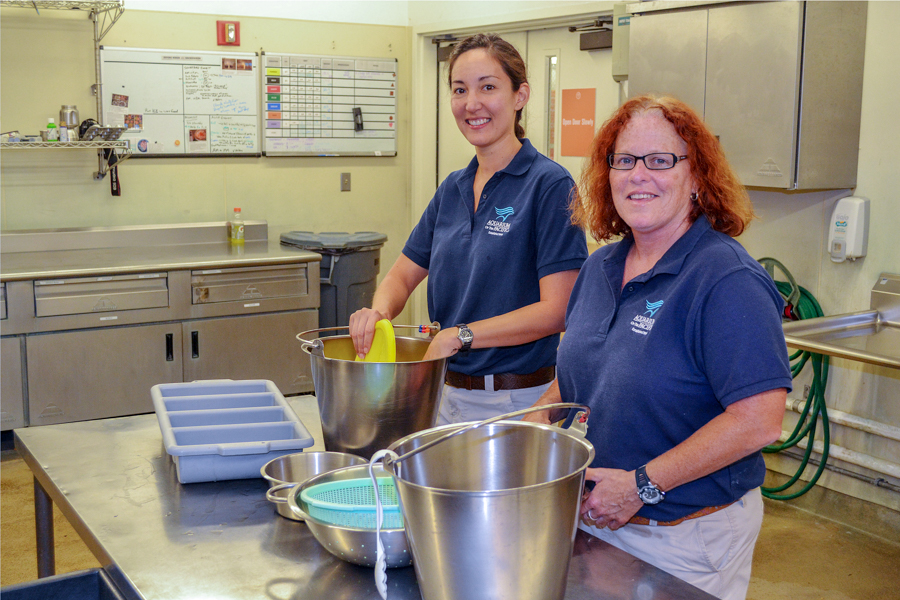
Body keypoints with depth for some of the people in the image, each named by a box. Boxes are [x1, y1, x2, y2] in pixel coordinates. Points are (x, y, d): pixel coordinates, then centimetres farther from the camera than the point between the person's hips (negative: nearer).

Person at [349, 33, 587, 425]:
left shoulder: (550, 185, -13)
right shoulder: (452, 189, 8)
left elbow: (556, 310, -19)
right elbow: (402, 276, 12)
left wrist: (458, 335, -24)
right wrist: (379, 312, -11)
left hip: (518, 401, -6)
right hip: (449, 394, 6)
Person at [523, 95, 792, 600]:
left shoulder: (728, 281, -21)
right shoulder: (601, 268, 4)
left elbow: (759, 421, -27)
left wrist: (641, 484, -24)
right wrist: (534, 422, -2)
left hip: (685, 539, -7)